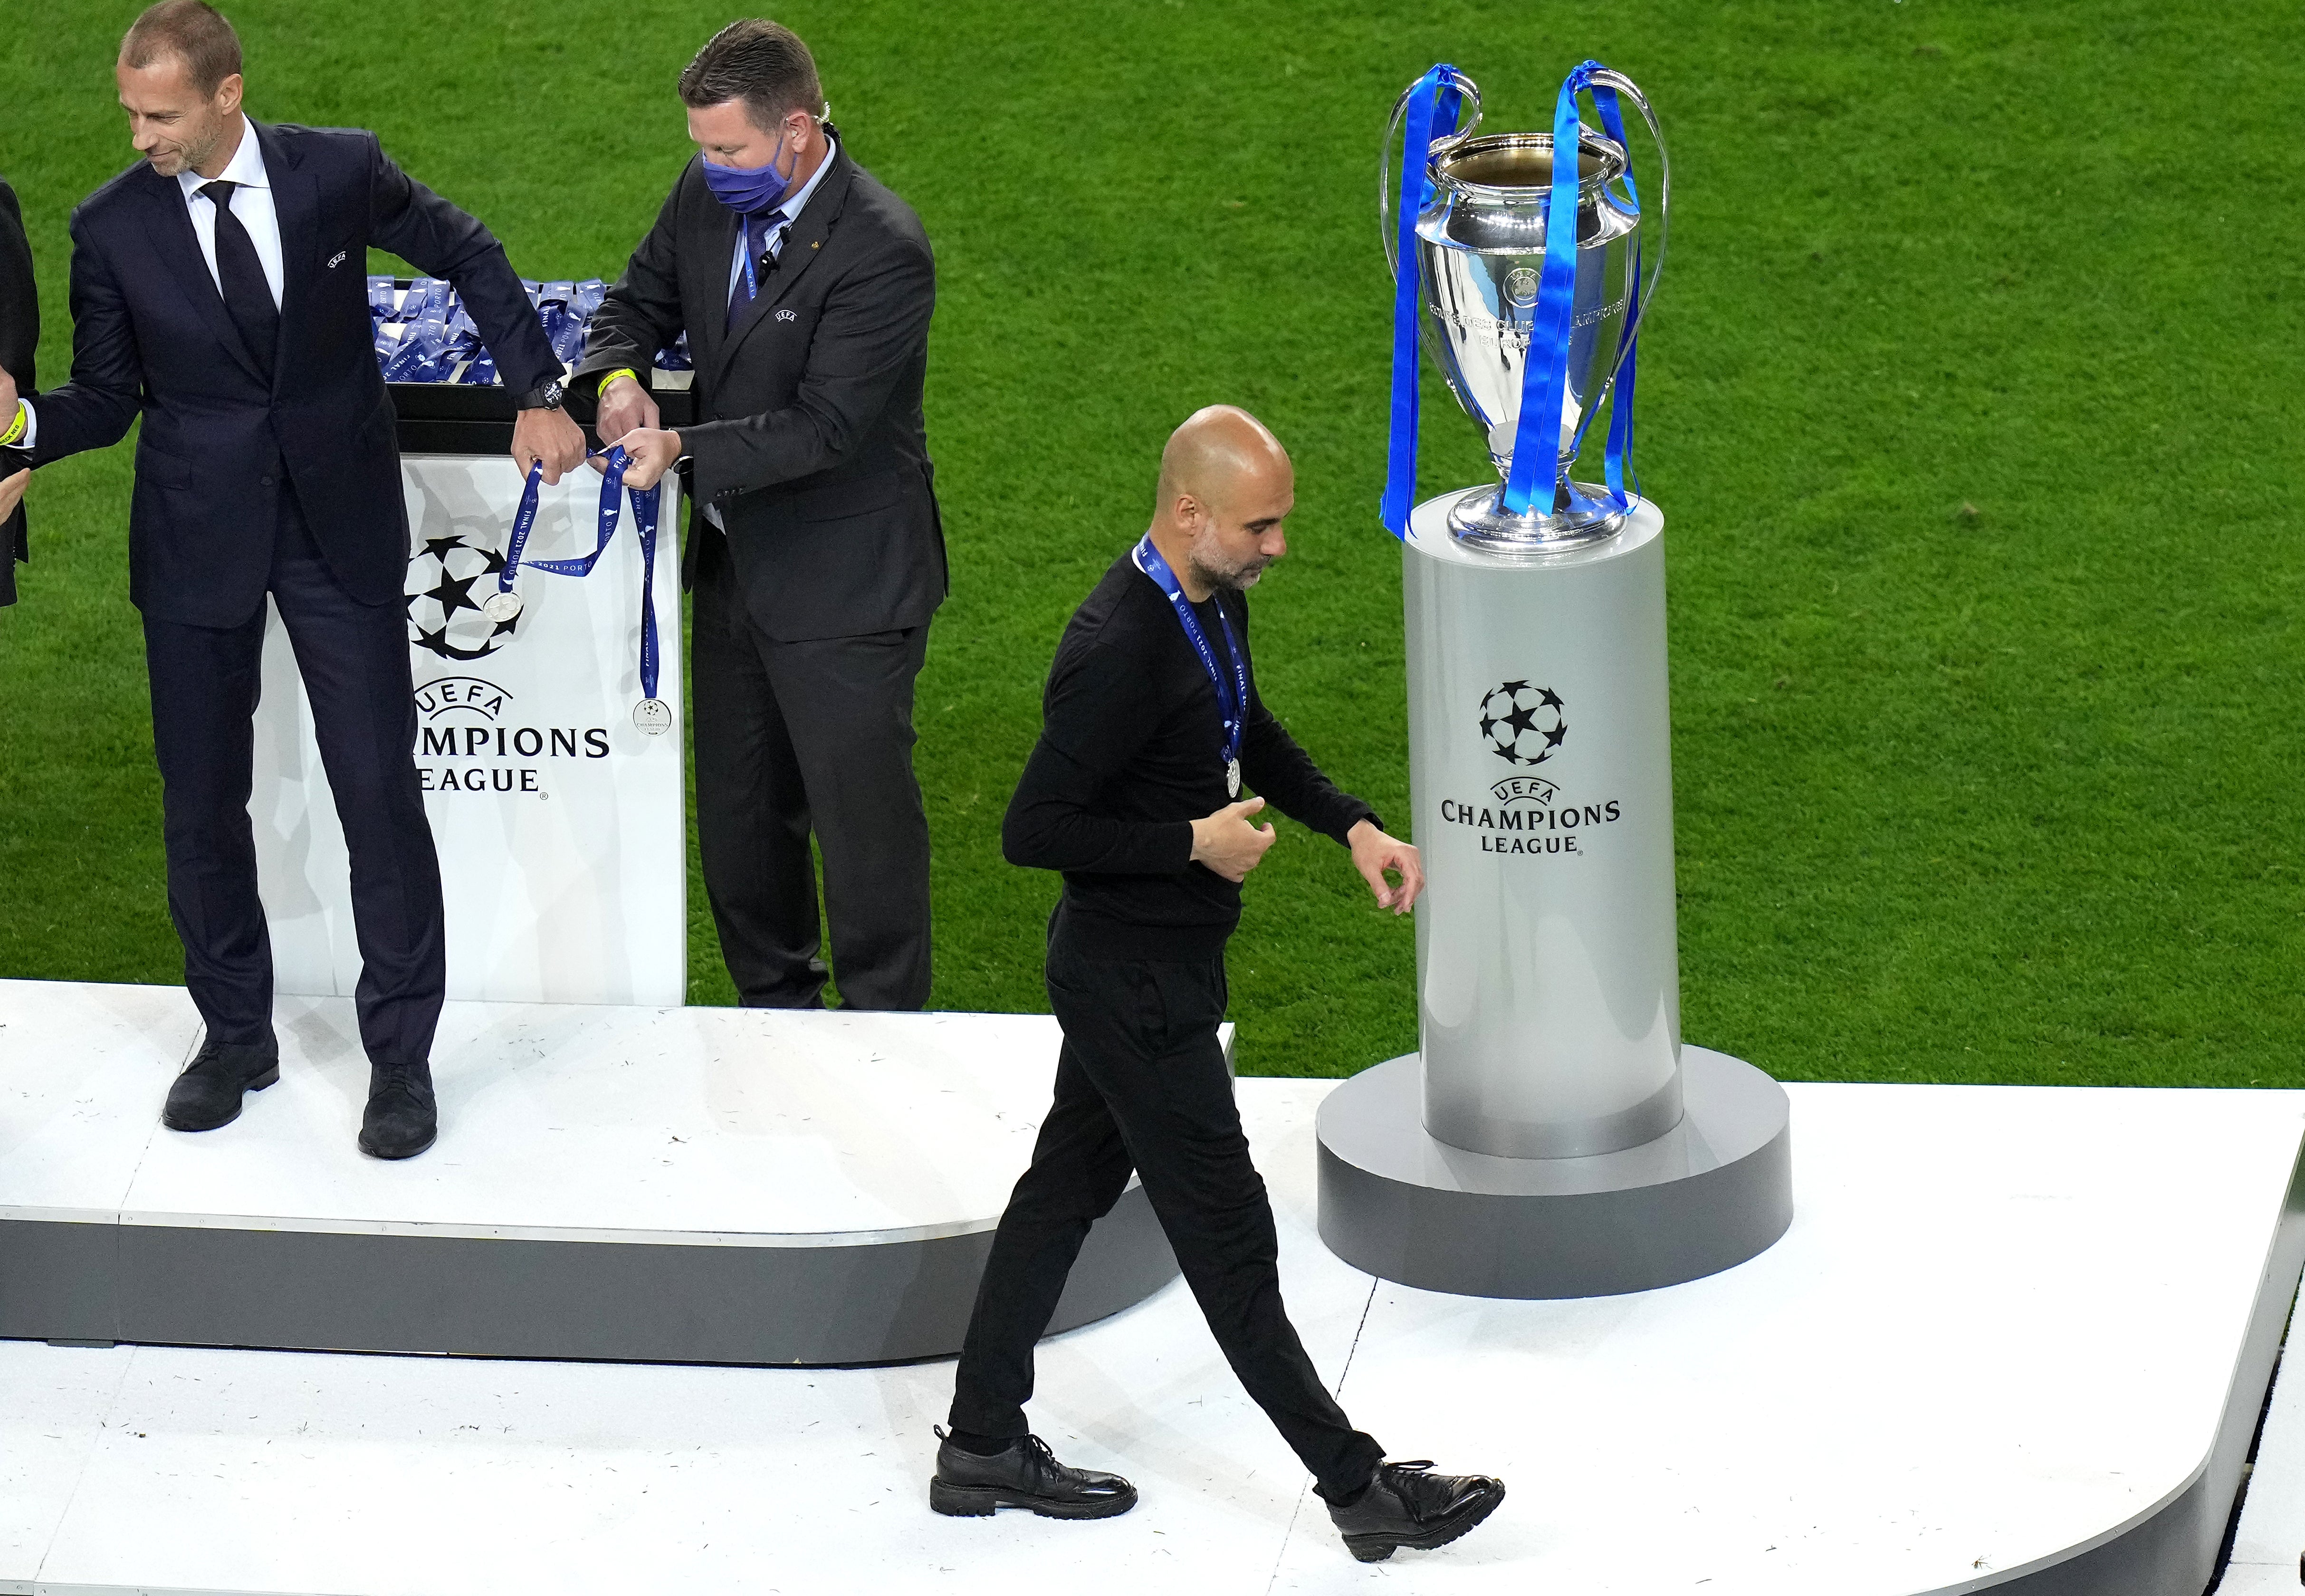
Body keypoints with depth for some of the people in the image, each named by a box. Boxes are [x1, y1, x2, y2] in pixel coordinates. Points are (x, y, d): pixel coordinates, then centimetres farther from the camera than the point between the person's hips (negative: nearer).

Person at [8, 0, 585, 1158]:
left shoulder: (338, 172, -8)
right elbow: (106, 398, 1)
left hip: (341, 528, -1)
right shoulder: (112, 227, -6)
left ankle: (401, 1054, 10)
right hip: (197, 536, 1)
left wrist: (538, 392, 5)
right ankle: (235, 1036, 26)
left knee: (380, 790, -2)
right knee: (201, 802, 7)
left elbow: (466, 255, 8)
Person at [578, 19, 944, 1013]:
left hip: (843, 584, -8)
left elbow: (826, 427, -27)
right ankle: (774, 999, 36)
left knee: (861, 809, 3)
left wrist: (683, 451, -34)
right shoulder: (708, 195, -2)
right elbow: (643, 299, 11)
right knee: (739, 807, 19)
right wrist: (619, 376, -11)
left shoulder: (881, 251, -25)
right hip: (736, 560, 8)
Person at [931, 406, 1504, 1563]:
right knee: (1224, 1231, 1)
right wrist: (1195, 842, -21)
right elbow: (1033, 831, -27)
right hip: (1133, 983, -10)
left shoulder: (1214, 597, 2)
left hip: (1163, 960, 10)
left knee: (1068, 1186, 18)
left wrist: (1354, 826, 9)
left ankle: (983, 1447, 30)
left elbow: (1247, 730, 21)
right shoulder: (1121, 649, -28)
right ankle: (1357, 1488, 9)